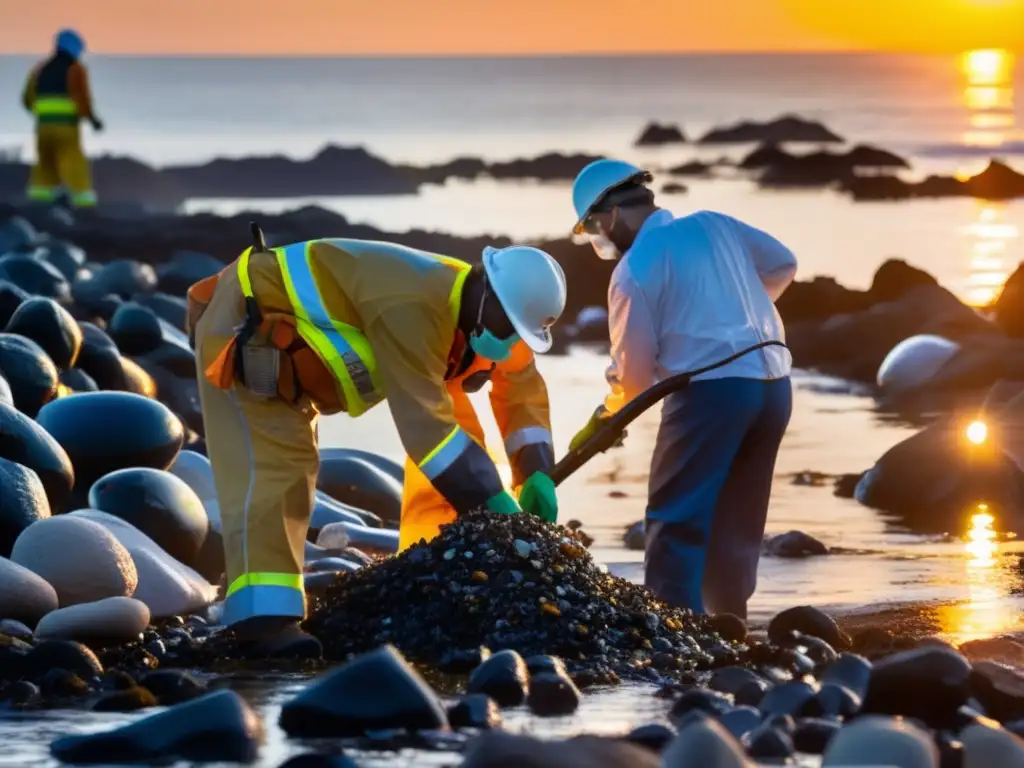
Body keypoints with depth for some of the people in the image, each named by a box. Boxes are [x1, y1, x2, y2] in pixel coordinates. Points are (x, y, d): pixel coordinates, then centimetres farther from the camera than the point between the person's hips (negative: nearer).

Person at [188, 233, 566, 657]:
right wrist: (492, 501, -37)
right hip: (244, 328, -10)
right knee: (269, 463, -22)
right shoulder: (413, 309, -36)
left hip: (286, 346, 10)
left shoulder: (479, 317, -4)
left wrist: (536, 475, -6)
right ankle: (263, 616, -29)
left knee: (291, 463, 15)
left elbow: (523, 389, 9)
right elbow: (425, 422, -40)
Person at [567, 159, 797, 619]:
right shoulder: (714, 226, 13)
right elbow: (783, 264, 26)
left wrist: (607, 414, 17)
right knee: (736, 521, 16)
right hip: (773, 383, 7)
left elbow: (634, 372, -2)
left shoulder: (634, 270, -5)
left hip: (710, 390, -7)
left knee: (676, 521, -4)